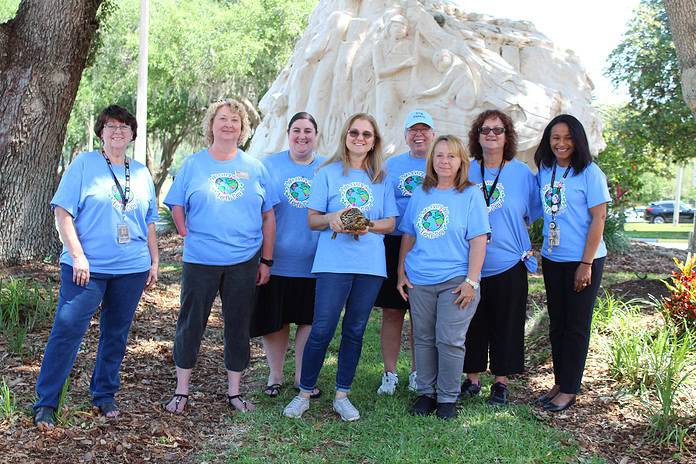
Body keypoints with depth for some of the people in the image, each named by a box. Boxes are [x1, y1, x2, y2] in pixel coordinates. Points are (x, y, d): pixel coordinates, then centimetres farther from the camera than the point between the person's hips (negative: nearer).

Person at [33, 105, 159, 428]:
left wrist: (154, 261, 13)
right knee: (67, 330, -7)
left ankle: (105, 395, 25)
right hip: (87, 268, -4)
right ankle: (46, 403, 3)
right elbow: (62, 212, -6)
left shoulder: (141, 173, 12)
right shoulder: (84, 165, -1)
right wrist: (78, 256, -14)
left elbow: (149, 223, 18)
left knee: (116, 333, 11)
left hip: (131, 268, 4)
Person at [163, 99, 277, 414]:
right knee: (191, 324, 5)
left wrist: (267, 261, 2)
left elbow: (268, 216, 6)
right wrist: (188, 234, -7)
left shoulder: (255, 168, 6)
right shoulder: (193, 164, 4)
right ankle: (181, 391, 18)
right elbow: (176, 204, 7)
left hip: (244, 261, 1)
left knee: (239, 326, 9)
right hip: (200, 260, -1)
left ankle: (234, 391, 22)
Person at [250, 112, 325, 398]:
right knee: (274, 321, 8)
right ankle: (275, 375, 26)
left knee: (308, 320, 10)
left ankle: (302, 377, 25)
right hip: (276, 260, -1)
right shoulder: (269, 166, 0)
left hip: (313, 263, 1)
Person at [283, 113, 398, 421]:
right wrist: (332, 218, -18)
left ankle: (342, 395, 20)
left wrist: (368, 225, -10)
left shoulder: (381, 178, 12)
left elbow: (390, 223, 10)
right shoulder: (328, 173, 4)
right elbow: (312, 220, 3)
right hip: (333, 263, -3)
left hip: (371, 265, 3)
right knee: (322, 330, -6)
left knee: (354, 331, 8)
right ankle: (304, 393, 11)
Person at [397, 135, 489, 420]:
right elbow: (408, 236, 15)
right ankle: (426, 393, 23)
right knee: (423, 339, 10)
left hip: (456, 281, -4)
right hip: (419, 281, 4)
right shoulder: (420, 194, 10)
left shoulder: (471, 194, -1)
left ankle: (448, 397, 13)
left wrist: (471, 281, -12)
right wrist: (401, 272, 9)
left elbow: (478, 241, -6)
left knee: (449, 340, -2)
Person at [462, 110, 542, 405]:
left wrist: (521, 241, -1)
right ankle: (472, 378, 23)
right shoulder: (465, 171, 3)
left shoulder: (522, 173, 1)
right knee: (472, 323, 9)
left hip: (509, 263, -1)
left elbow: (532, 213, 9)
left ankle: (501, 381, 21)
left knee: (506, 324, 6)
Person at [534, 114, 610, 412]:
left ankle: (569, 390, 13)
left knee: (576, 326, 3)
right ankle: (559, 383, 25)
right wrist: (537, 245, 7)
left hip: (582, 261, -6)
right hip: (552, 259, 6)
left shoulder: (589, 172, -10)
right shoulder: (545, 170, 6)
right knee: (557, 324, 13)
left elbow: (598, 219, -13)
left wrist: (586, 264, -16)